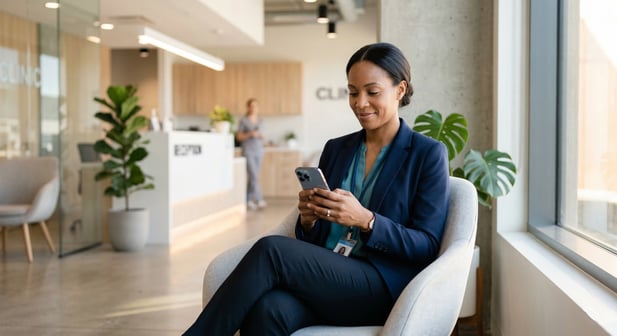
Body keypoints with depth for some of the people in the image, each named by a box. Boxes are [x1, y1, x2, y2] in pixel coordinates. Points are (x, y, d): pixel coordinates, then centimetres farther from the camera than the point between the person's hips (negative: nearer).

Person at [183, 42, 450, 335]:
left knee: (271, 249, -28)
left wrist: (366, 220, -19)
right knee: (267, 310, -34)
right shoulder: (335, 149, 17)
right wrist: (308, 220, -6)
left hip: (384, 287, -4)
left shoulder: (428, 154, 3)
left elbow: (427, 245, -4)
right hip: (323, 279, 4)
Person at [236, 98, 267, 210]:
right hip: (248, 152, -5)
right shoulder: (243, 121, -3)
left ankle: (248, 200, 14)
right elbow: (238, 137, -3)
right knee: (254, 176, -15)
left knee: (252, 177, 7)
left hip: (259, 151, 5)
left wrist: (261, 136, -5)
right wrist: (250, 134, -18)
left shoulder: (260, 121, 11)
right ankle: (259, 200, -21)